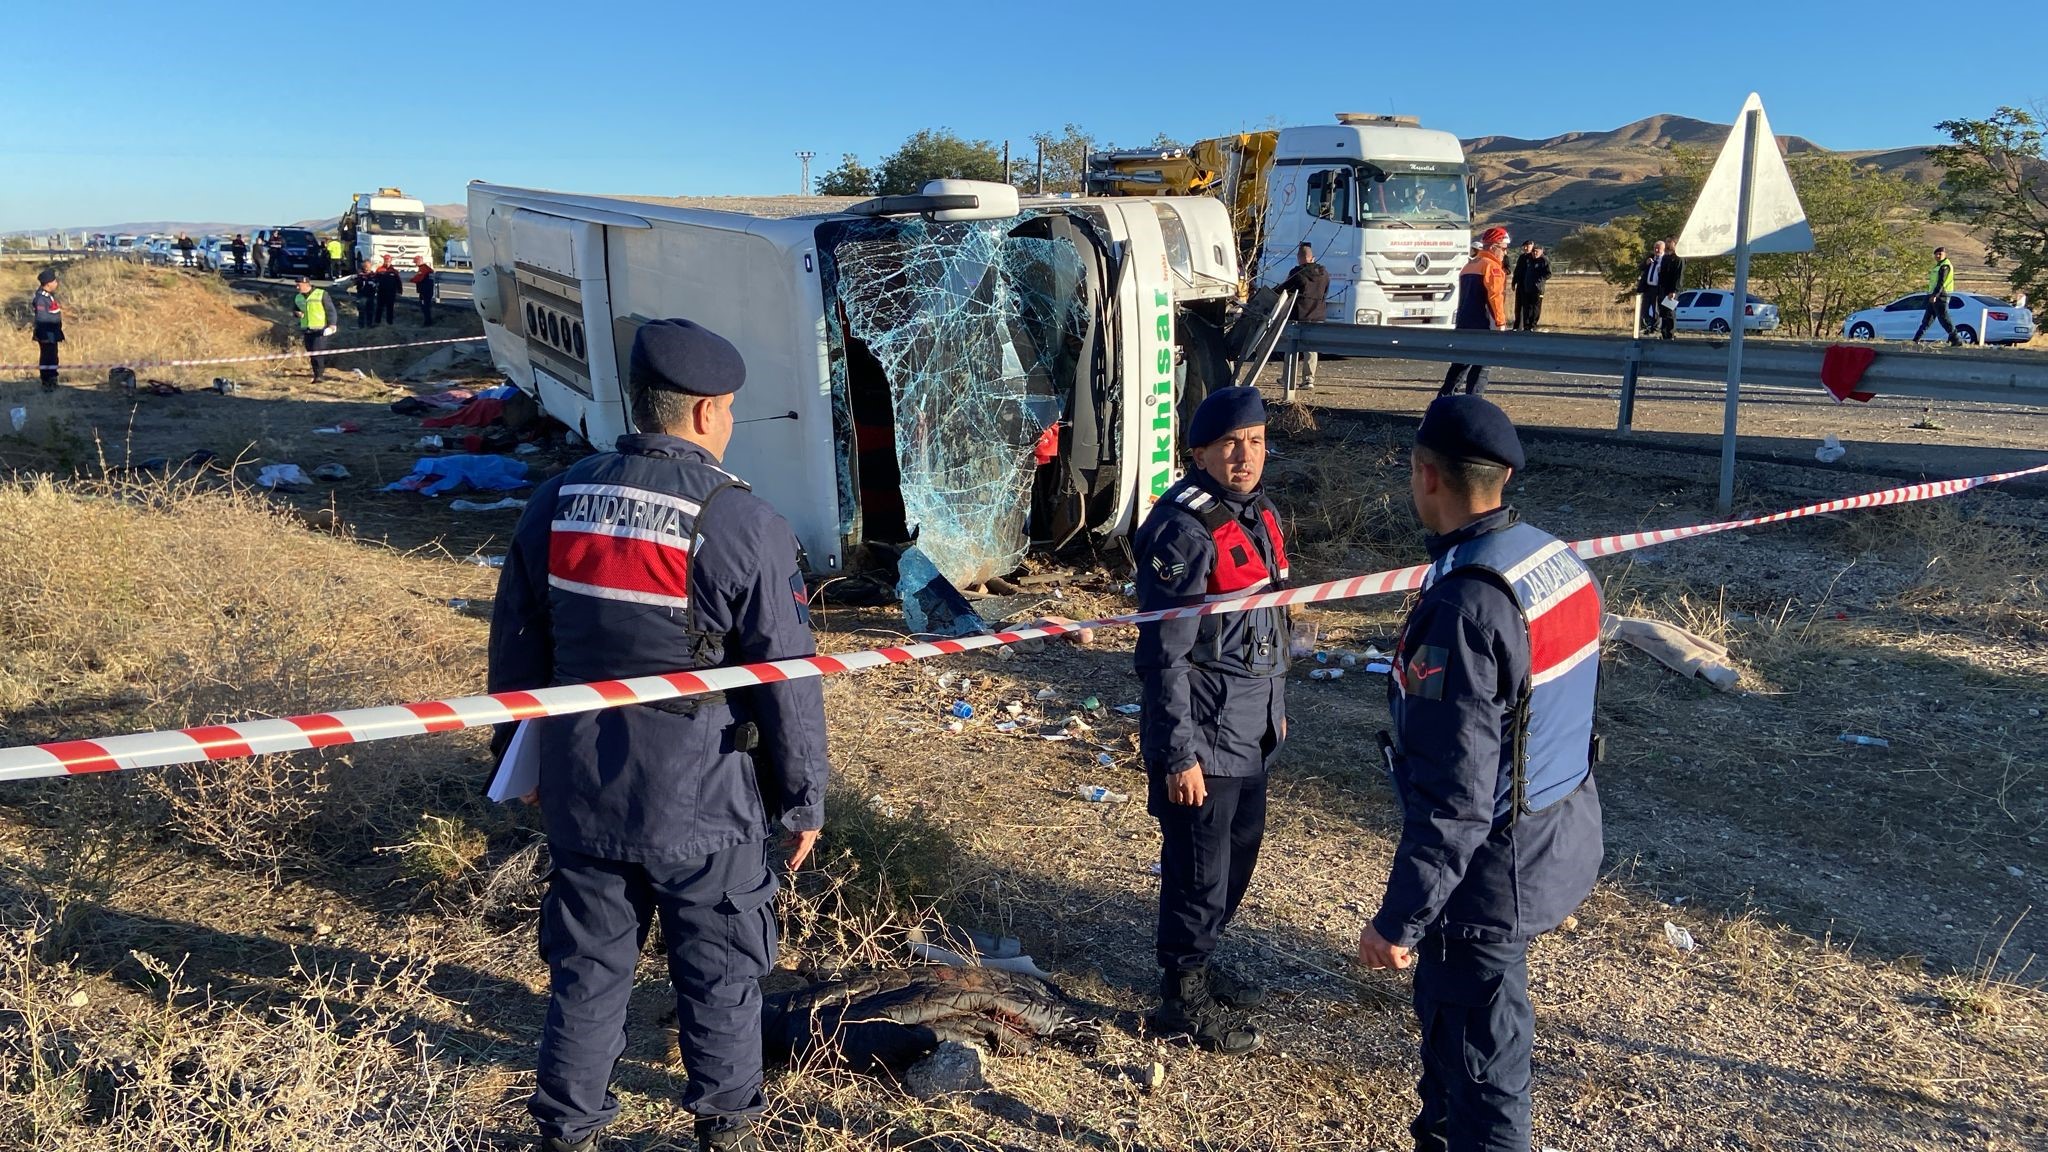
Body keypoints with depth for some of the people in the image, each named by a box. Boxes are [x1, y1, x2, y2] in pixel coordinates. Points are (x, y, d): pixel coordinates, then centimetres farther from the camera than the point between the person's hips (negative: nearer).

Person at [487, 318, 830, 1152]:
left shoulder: (556, 504, 0)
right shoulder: (741, 524, -17)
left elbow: (515, 653, 9)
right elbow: (786, 683, -13)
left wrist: (526, 764, 22)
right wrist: (804, 800, 0)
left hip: (580, 794, 5)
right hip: (702, 803, -4)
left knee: (586, 970, 19)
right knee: (720, 975, 15)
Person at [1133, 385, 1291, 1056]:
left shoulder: (1257, 512, 6)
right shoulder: (1184, 530, -22)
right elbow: (1165, 655, -21)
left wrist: (1275, 706, 22)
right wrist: (1179, 754, -21)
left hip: (1251, 730, 9)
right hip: (1204, 735, -9)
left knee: (1239, 852, 21)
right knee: (1199, 871, 4)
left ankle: (1199, 967, 41)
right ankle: (1182, 1000, 23)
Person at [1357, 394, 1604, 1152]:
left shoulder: (1465, 604, -28)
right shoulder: (1557, 559, 1)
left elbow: (1454, 795, -27)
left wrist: (1398, 918, -19)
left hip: (1493, 861, -9)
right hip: (1560, 832, 9)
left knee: (1480, 1062, 8)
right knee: (1450, 1012, 27)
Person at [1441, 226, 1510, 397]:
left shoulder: (1469, 264, 19)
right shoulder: (1491, 266, -8)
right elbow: (1495, 296, -17)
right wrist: (1501, 322, -14)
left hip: (1463, 322, 8)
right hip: (1483, 324, -8)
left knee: (1462, 361, 16)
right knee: (1481, 365, -5)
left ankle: (1444, 396, 16)